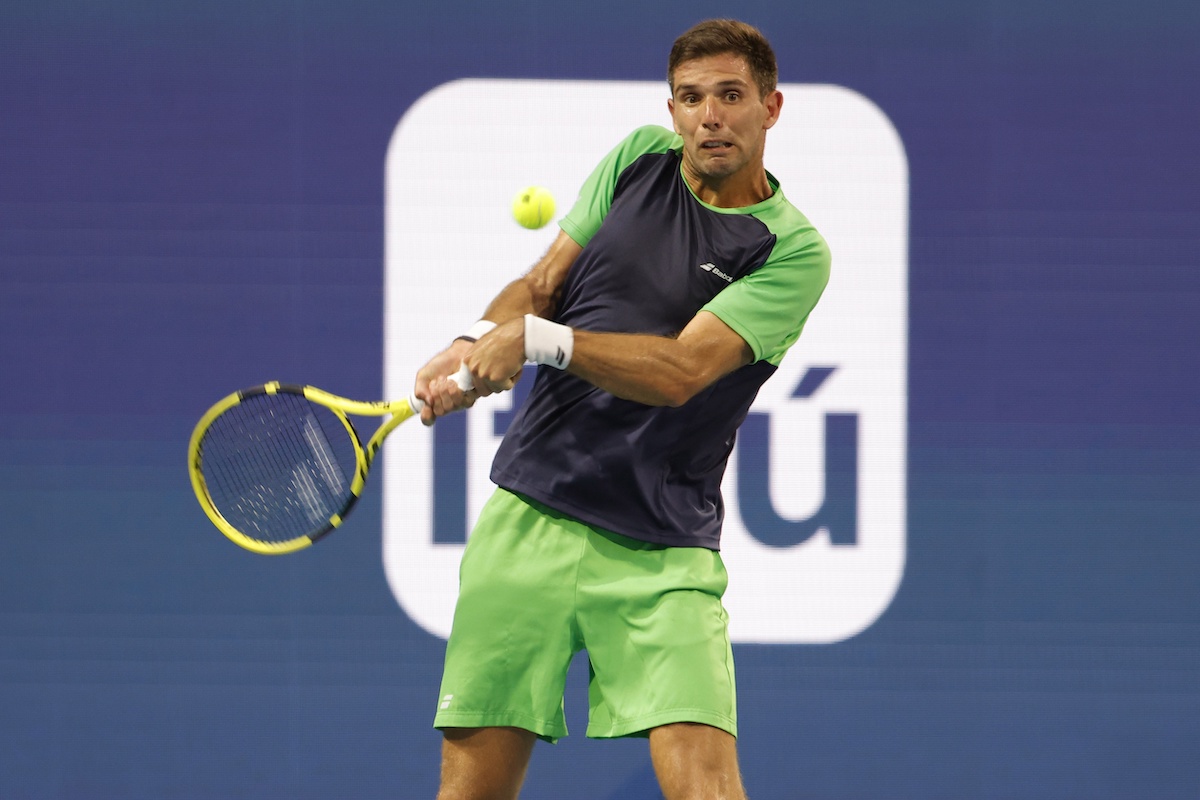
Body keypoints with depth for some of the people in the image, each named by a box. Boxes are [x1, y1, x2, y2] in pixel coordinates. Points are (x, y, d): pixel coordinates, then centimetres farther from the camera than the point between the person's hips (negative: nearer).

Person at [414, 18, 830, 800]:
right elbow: (539, 286, 10)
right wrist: (477, 342, -11)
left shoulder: (793, 250, -6)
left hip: (661, 553, -3)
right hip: (530, 514, 3)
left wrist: (538, 340, -25)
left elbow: (680, 370, -17)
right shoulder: (641, 158, 8)